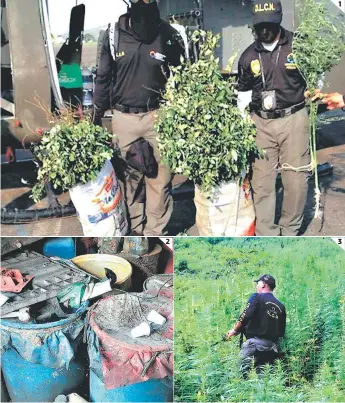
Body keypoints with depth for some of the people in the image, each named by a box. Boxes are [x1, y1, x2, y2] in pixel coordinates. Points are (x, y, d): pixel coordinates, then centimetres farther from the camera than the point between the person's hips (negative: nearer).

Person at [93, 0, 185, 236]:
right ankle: (137, 228, 26)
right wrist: (97, 116, 9)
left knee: (160, 177, 2)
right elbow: (103, 78, 6)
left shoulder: (169, 35, -4)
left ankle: (156, 232, 15)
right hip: (123, 117, 1)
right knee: (130, 175, 10)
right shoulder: (113, 35, -3)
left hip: (158, 116, -1)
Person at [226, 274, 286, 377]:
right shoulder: (280, 306, 16)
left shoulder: (257, 297, -1)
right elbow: (282, 332, 15)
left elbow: (245, 317, -13)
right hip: (272, 346, 6)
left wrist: (234, 330, -1)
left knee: (244, 372, -8)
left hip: (255, 342, -6)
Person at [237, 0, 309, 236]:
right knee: (261, 180, 3)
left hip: (293, 119, -2)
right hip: (261, 122, 3)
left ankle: (289, 230, 19)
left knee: (296, 179, 1)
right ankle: (266, 235, 13)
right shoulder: (248, 56, 6)